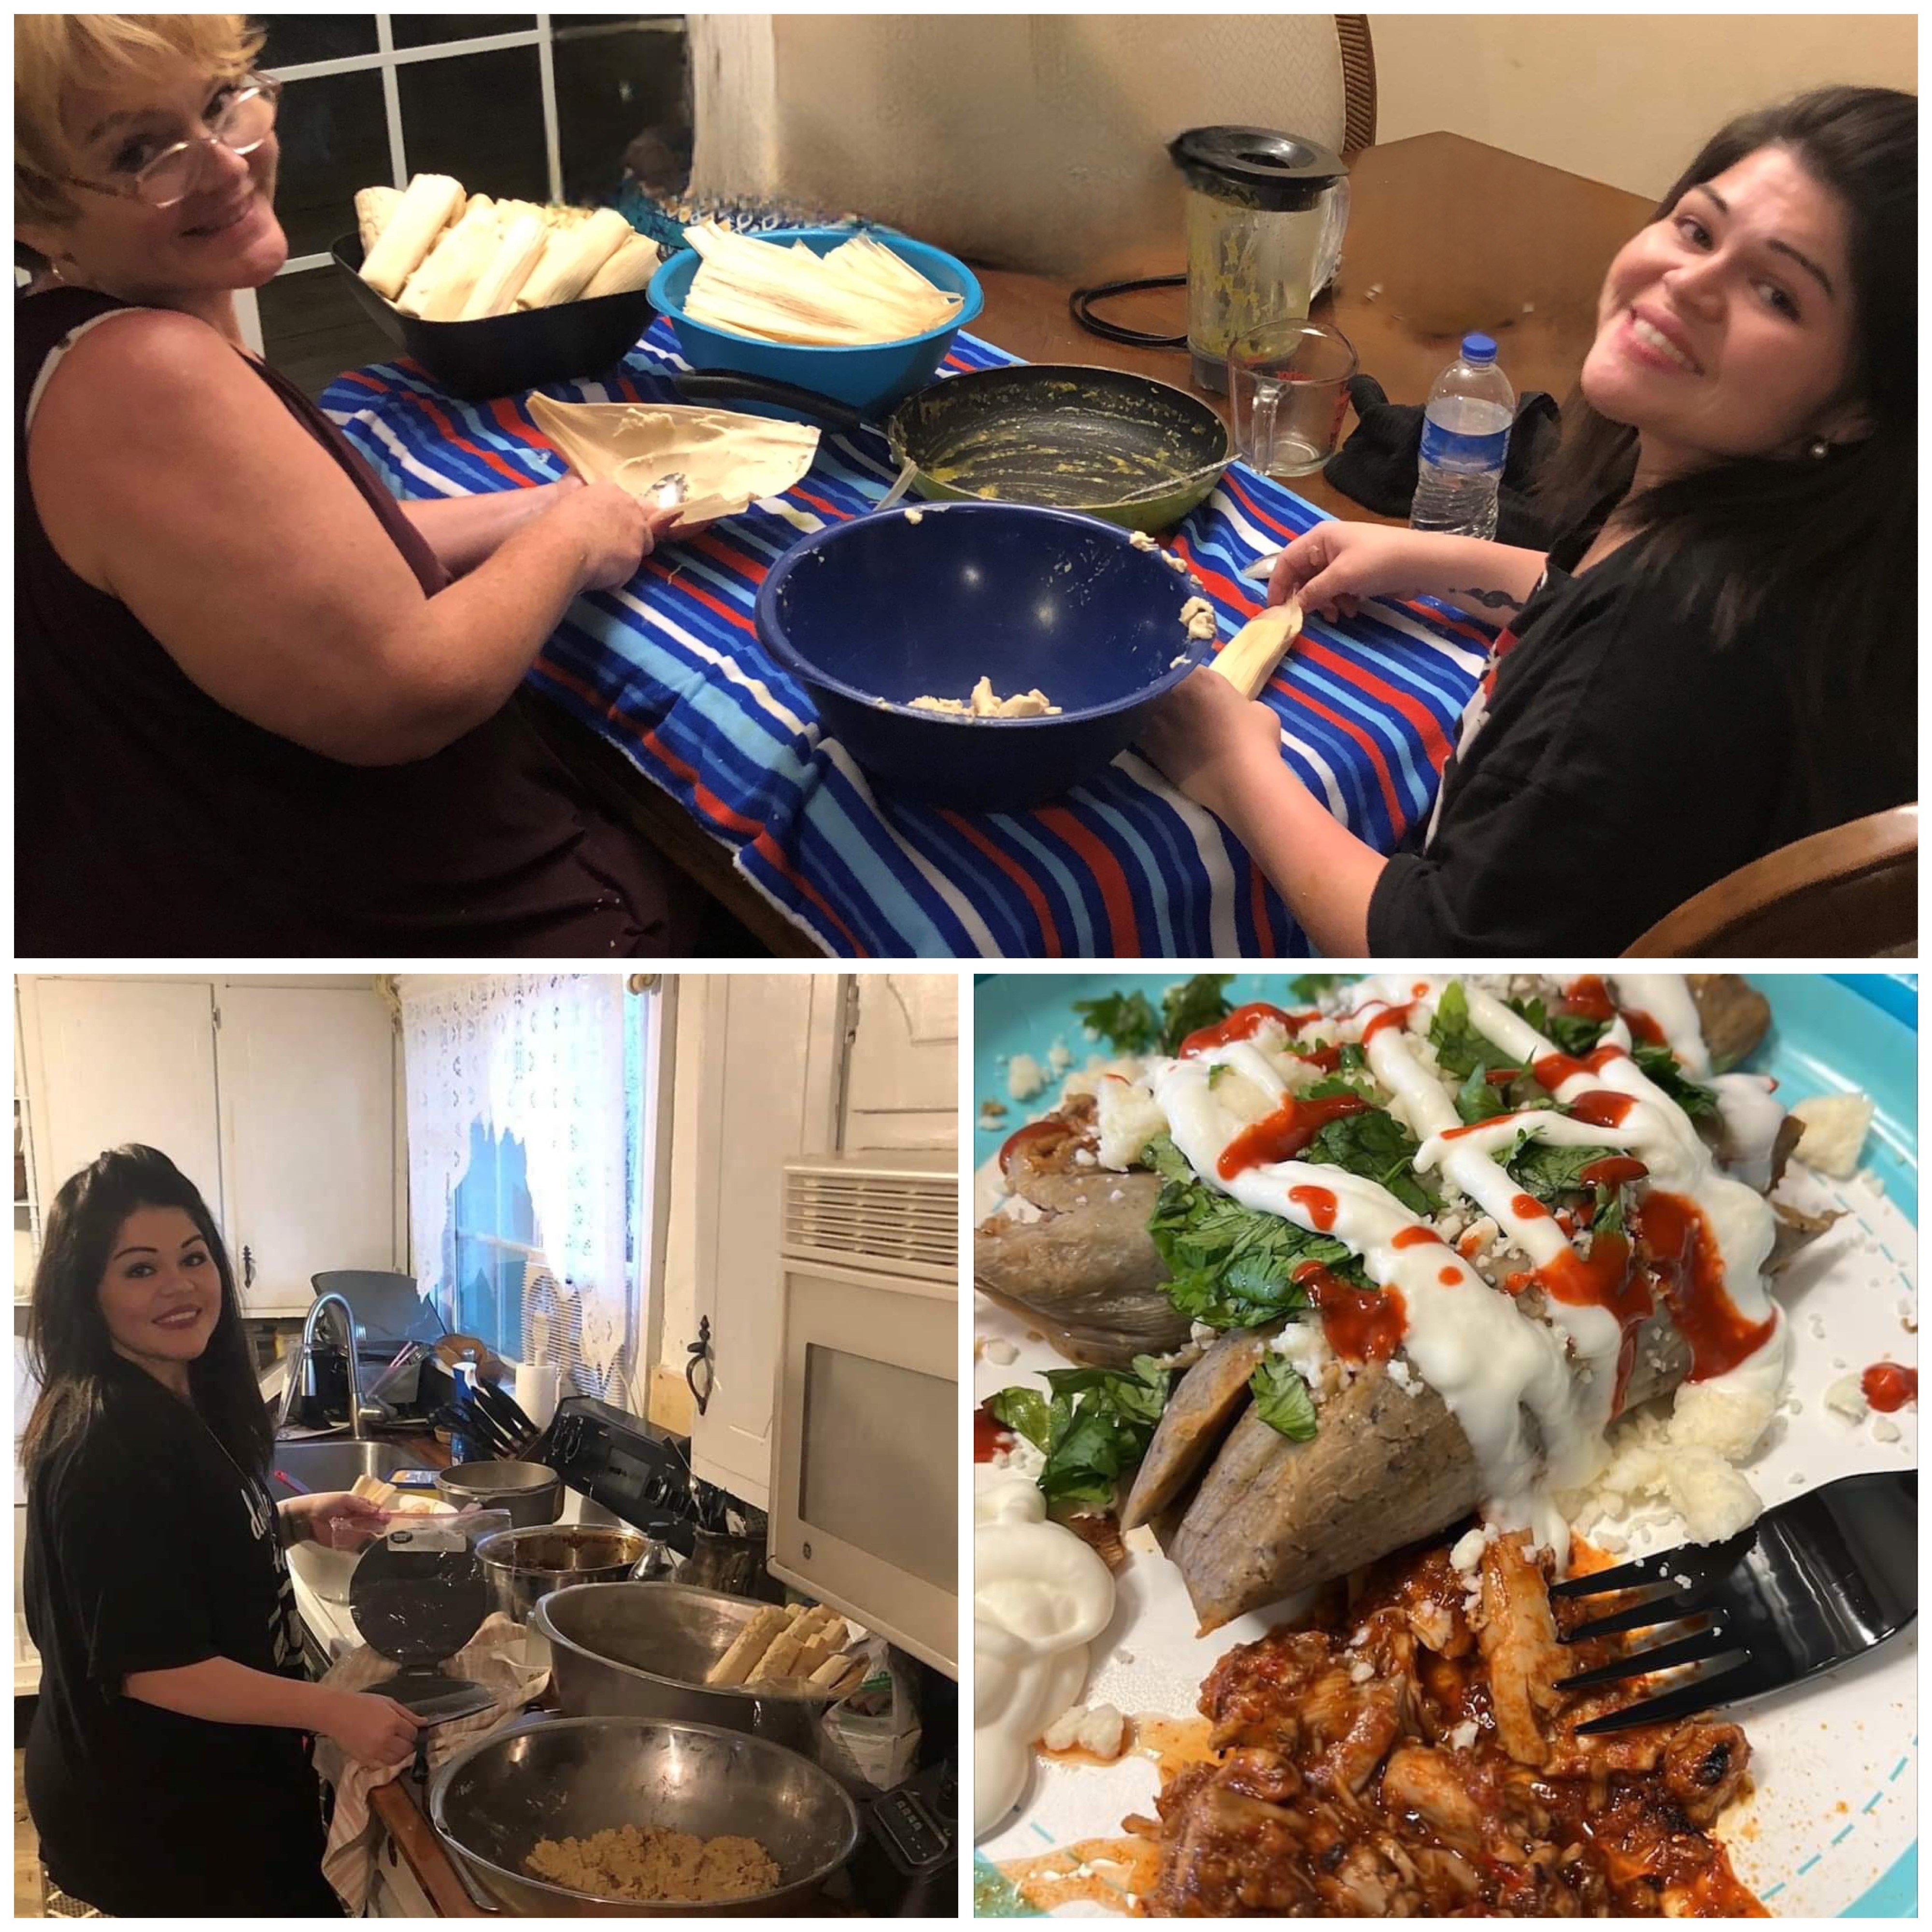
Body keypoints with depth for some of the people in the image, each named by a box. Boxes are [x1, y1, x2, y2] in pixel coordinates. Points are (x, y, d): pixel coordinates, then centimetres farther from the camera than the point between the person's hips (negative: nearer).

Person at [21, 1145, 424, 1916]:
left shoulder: (182, 1400, 2)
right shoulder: (108, 1445, -27)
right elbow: (150, 1665, -27)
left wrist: (299, 1520, 2)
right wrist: (337, 1711, -23)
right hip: (151, 1810, -9)